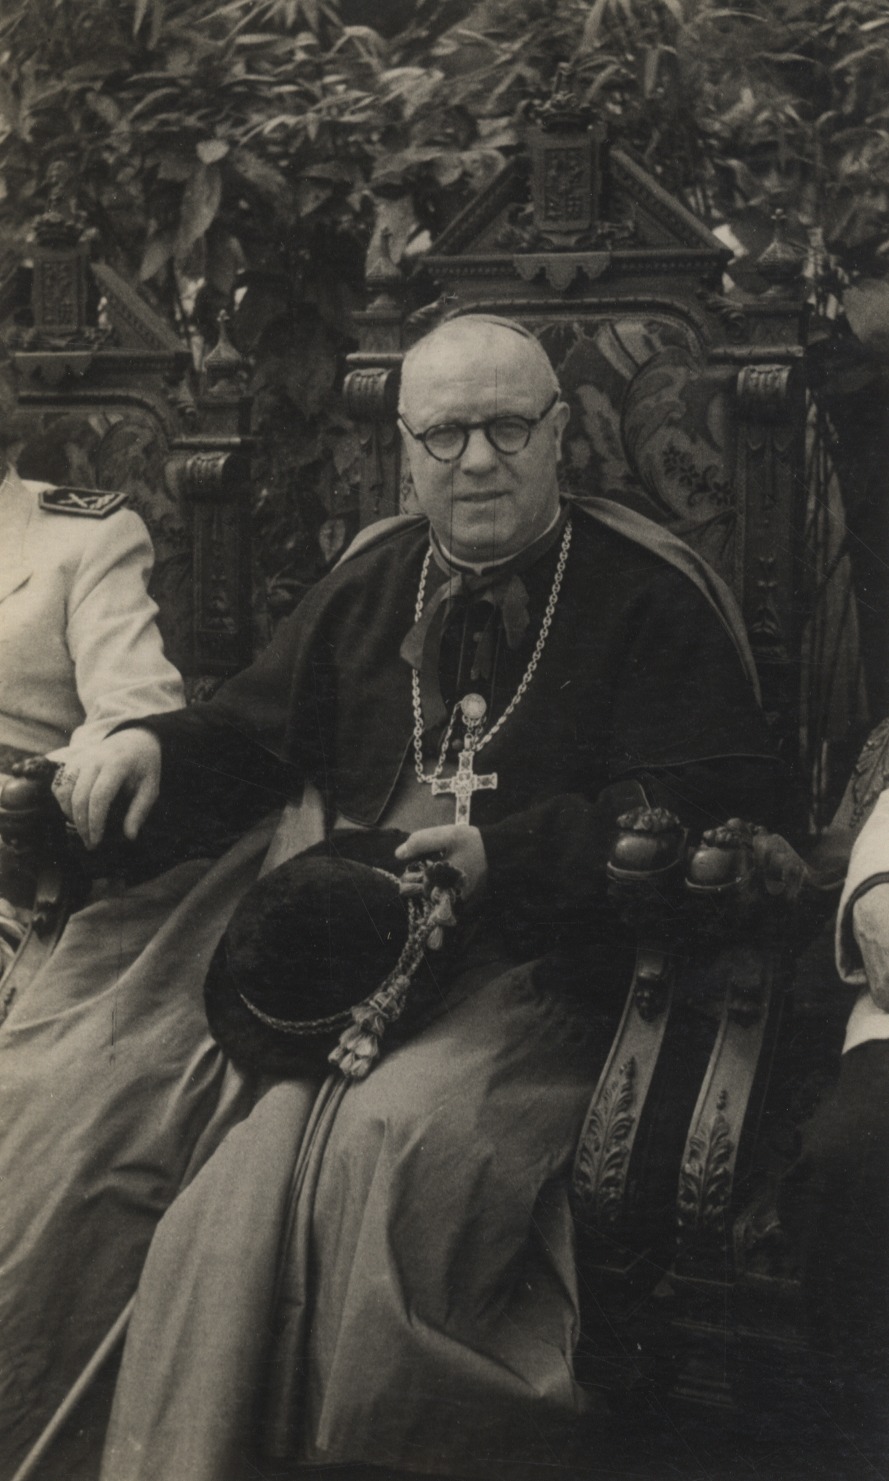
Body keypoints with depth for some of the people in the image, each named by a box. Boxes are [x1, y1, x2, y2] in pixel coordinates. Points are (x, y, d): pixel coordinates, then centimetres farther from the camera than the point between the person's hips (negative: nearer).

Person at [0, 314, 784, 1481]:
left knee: (390, 1143, -32)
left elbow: (720, 803, -4)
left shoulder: (650, 595, 2)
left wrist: (509, 851, -14)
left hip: (535, 957, -4)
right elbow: (258, 734, 25)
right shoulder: (372, 581, 18)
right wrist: (159, 746, 3)